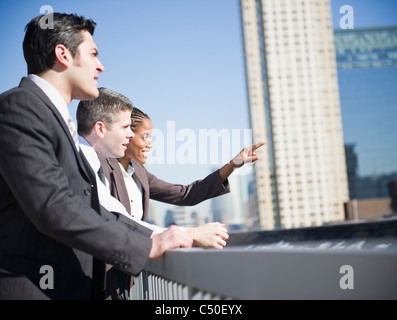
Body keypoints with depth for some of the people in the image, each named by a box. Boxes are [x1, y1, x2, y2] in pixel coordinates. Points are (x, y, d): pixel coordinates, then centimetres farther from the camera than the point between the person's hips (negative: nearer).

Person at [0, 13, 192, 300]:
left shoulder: (56, 117, 18)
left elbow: (88, 209, 17)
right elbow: (54, 208, -21)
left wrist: (155, 236, 8)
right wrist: (148, 247, -17)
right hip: (30, 289, -9)